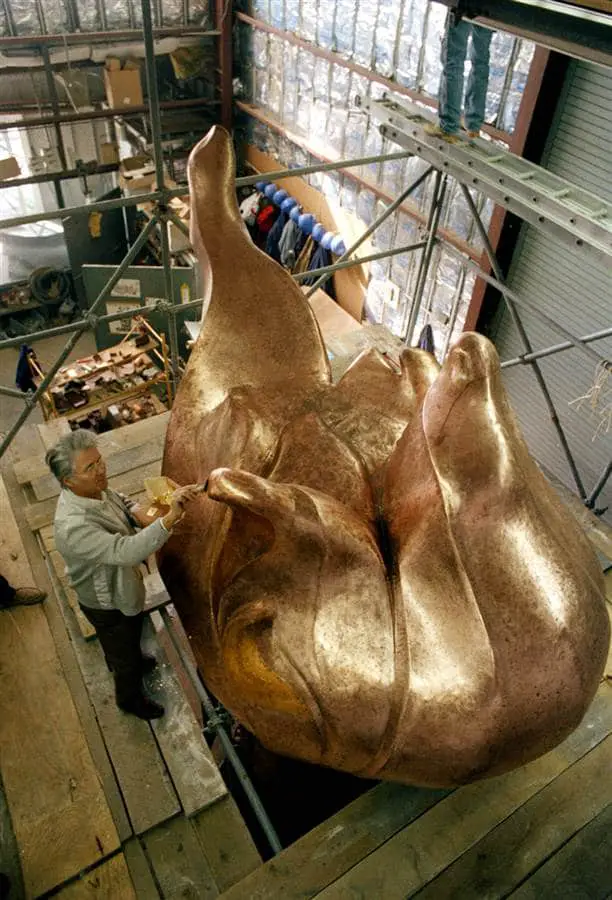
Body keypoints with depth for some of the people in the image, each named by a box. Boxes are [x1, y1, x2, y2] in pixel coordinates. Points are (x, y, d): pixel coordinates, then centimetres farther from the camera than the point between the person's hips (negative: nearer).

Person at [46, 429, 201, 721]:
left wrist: (144, 519, -12)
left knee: (132, 636, 36)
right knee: (124, 657, 22)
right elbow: (127, 551, -54)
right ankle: (130, 699, 52)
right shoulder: (74, 527, -44)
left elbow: (120, 501, 5)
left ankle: (129, 660, 68)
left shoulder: (93, 489, -17)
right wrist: (170, 518, -62)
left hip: (122, 585, 7)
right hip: (108, 605, -7)